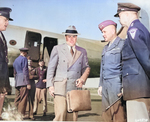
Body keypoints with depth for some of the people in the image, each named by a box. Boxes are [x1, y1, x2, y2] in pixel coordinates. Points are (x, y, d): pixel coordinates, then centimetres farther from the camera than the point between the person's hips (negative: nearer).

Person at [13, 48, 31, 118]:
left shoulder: (16, 60, 19)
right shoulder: (24, 59, -6)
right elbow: (25, 71, -13)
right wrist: (28, 83, -14)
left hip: (17, 82, 8)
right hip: (23, 81, -8)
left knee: (17, 98, 11)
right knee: (23, 99, -4)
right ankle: (21, 114, -3)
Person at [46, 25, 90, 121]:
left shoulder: (82, 51, 16)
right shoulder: (57, 49, 9)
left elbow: (86, 68, 18)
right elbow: (51, 68, 6)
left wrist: (83, 78, -3)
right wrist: (50, 85, -3)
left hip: (75, 88, 3)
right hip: (60, 87, -2)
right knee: (60, 114, -12)